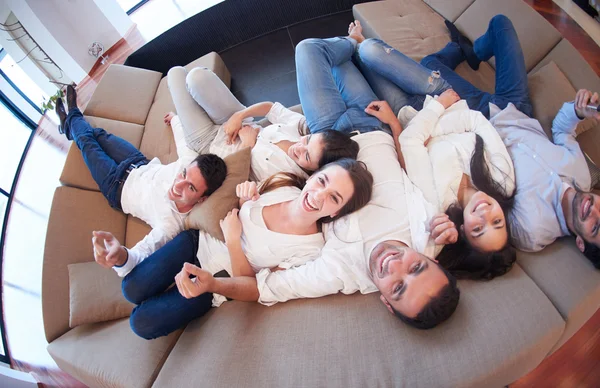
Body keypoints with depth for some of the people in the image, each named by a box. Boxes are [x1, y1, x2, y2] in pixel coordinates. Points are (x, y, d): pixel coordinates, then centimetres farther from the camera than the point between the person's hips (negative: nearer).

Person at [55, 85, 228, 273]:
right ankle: (72, 116, 63)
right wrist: (175, 119, 12)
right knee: (100, 135, 26)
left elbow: (139, 256, -48)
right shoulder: (192, 163, -33)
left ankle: (70, 121, 54)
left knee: (87, 142, 15)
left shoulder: (171, 224, -47)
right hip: (141, 166, 4)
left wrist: (122, 256, -73)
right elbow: (183, 137, -11)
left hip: (119, 188, -4)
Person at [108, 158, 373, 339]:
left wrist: (232, 241, -25)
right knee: (132, 290, -9)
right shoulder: (282, 186, -14)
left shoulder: (309, 250, -24)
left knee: (143, 323, -9)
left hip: (218, 280, -2)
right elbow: (230, 218, 4)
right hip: (202, 241, 3)